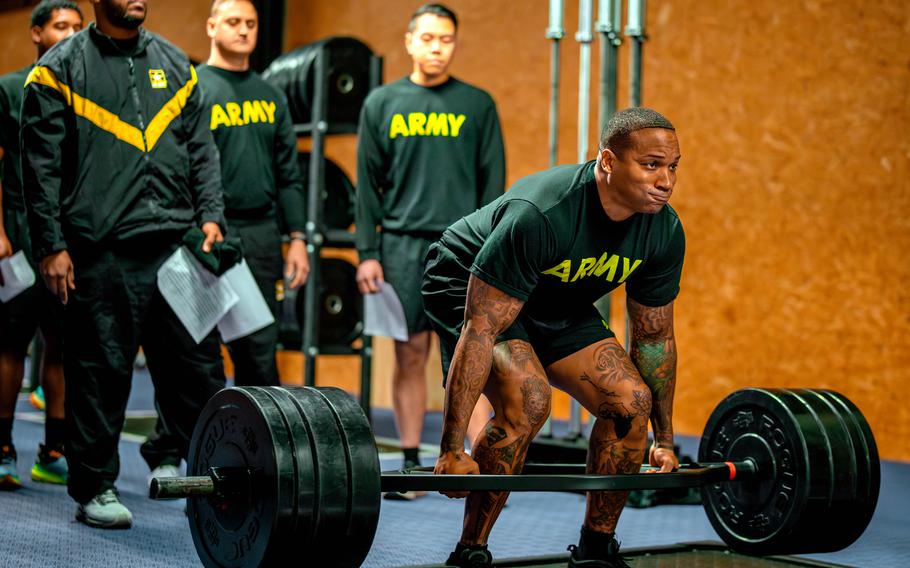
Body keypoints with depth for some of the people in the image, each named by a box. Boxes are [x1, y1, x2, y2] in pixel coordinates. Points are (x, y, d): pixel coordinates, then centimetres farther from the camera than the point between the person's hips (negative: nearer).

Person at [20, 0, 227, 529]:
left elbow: (201, 148, 16)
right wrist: (51, 246, -7)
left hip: (176, 244, 4)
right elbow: (42, 165, -2)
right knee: (101, 371, 2)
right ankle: (96, 488, 13)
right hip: (101, 252, -4)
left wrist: (210, 215, 4)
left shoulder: (174, 63, 15)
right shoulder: (62, 68, 1)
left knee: (199, 363, 3)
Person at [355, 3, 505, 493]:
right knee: (410, 355, 4)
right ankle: (411, 462, 11)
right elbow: (368, 184, 7)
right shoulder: (382, 104, 8)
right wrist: (367, 252, 0)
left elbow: (492, 183, 5)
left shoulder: (477, 104, 7)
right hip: (402, 245, 1)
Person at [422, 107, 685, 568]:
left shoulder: (664, 232, -17)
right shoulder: (541, 216, -38)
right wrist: (452, 451, -36)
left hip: (558, 305, 7)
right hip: (467, 290, -7)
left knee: (632, 401, -9)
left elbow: (654, 336, -1)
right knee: (527, 400, -30)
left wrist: (664, 440, 4)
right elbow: (481, 330, -36)